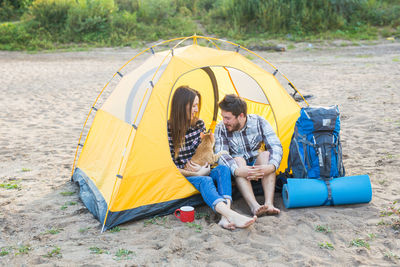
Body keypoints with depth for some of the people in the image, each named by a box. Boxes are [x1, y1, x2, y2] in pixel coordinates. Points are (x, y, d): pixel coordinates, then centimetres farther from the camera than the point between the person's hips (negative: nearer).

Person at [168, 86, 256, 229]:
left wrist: (203, 168, -6)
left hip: (200, 173, 6)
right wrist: (196, 174, -13)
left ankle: (226, 217, -46)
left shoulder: (199, 124, 4)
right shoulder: (169, 130, -13)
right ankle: (232, 216, -60)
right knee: (204, 181, -36)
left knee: (223, 169, -25)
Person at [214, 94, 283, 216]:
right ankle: (254, 206, -48)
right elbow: (220, 155, -25)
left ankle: (269, 204, -40)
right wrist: (237, 170, -45)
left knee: (266, 154, -28)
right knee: (238, 160, -32)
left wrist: (272, 166, -39)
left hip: (258, 168, 1)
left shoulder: (258, 122, -11)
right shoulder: (221, 128, -12)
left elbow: (276, 146, -18)